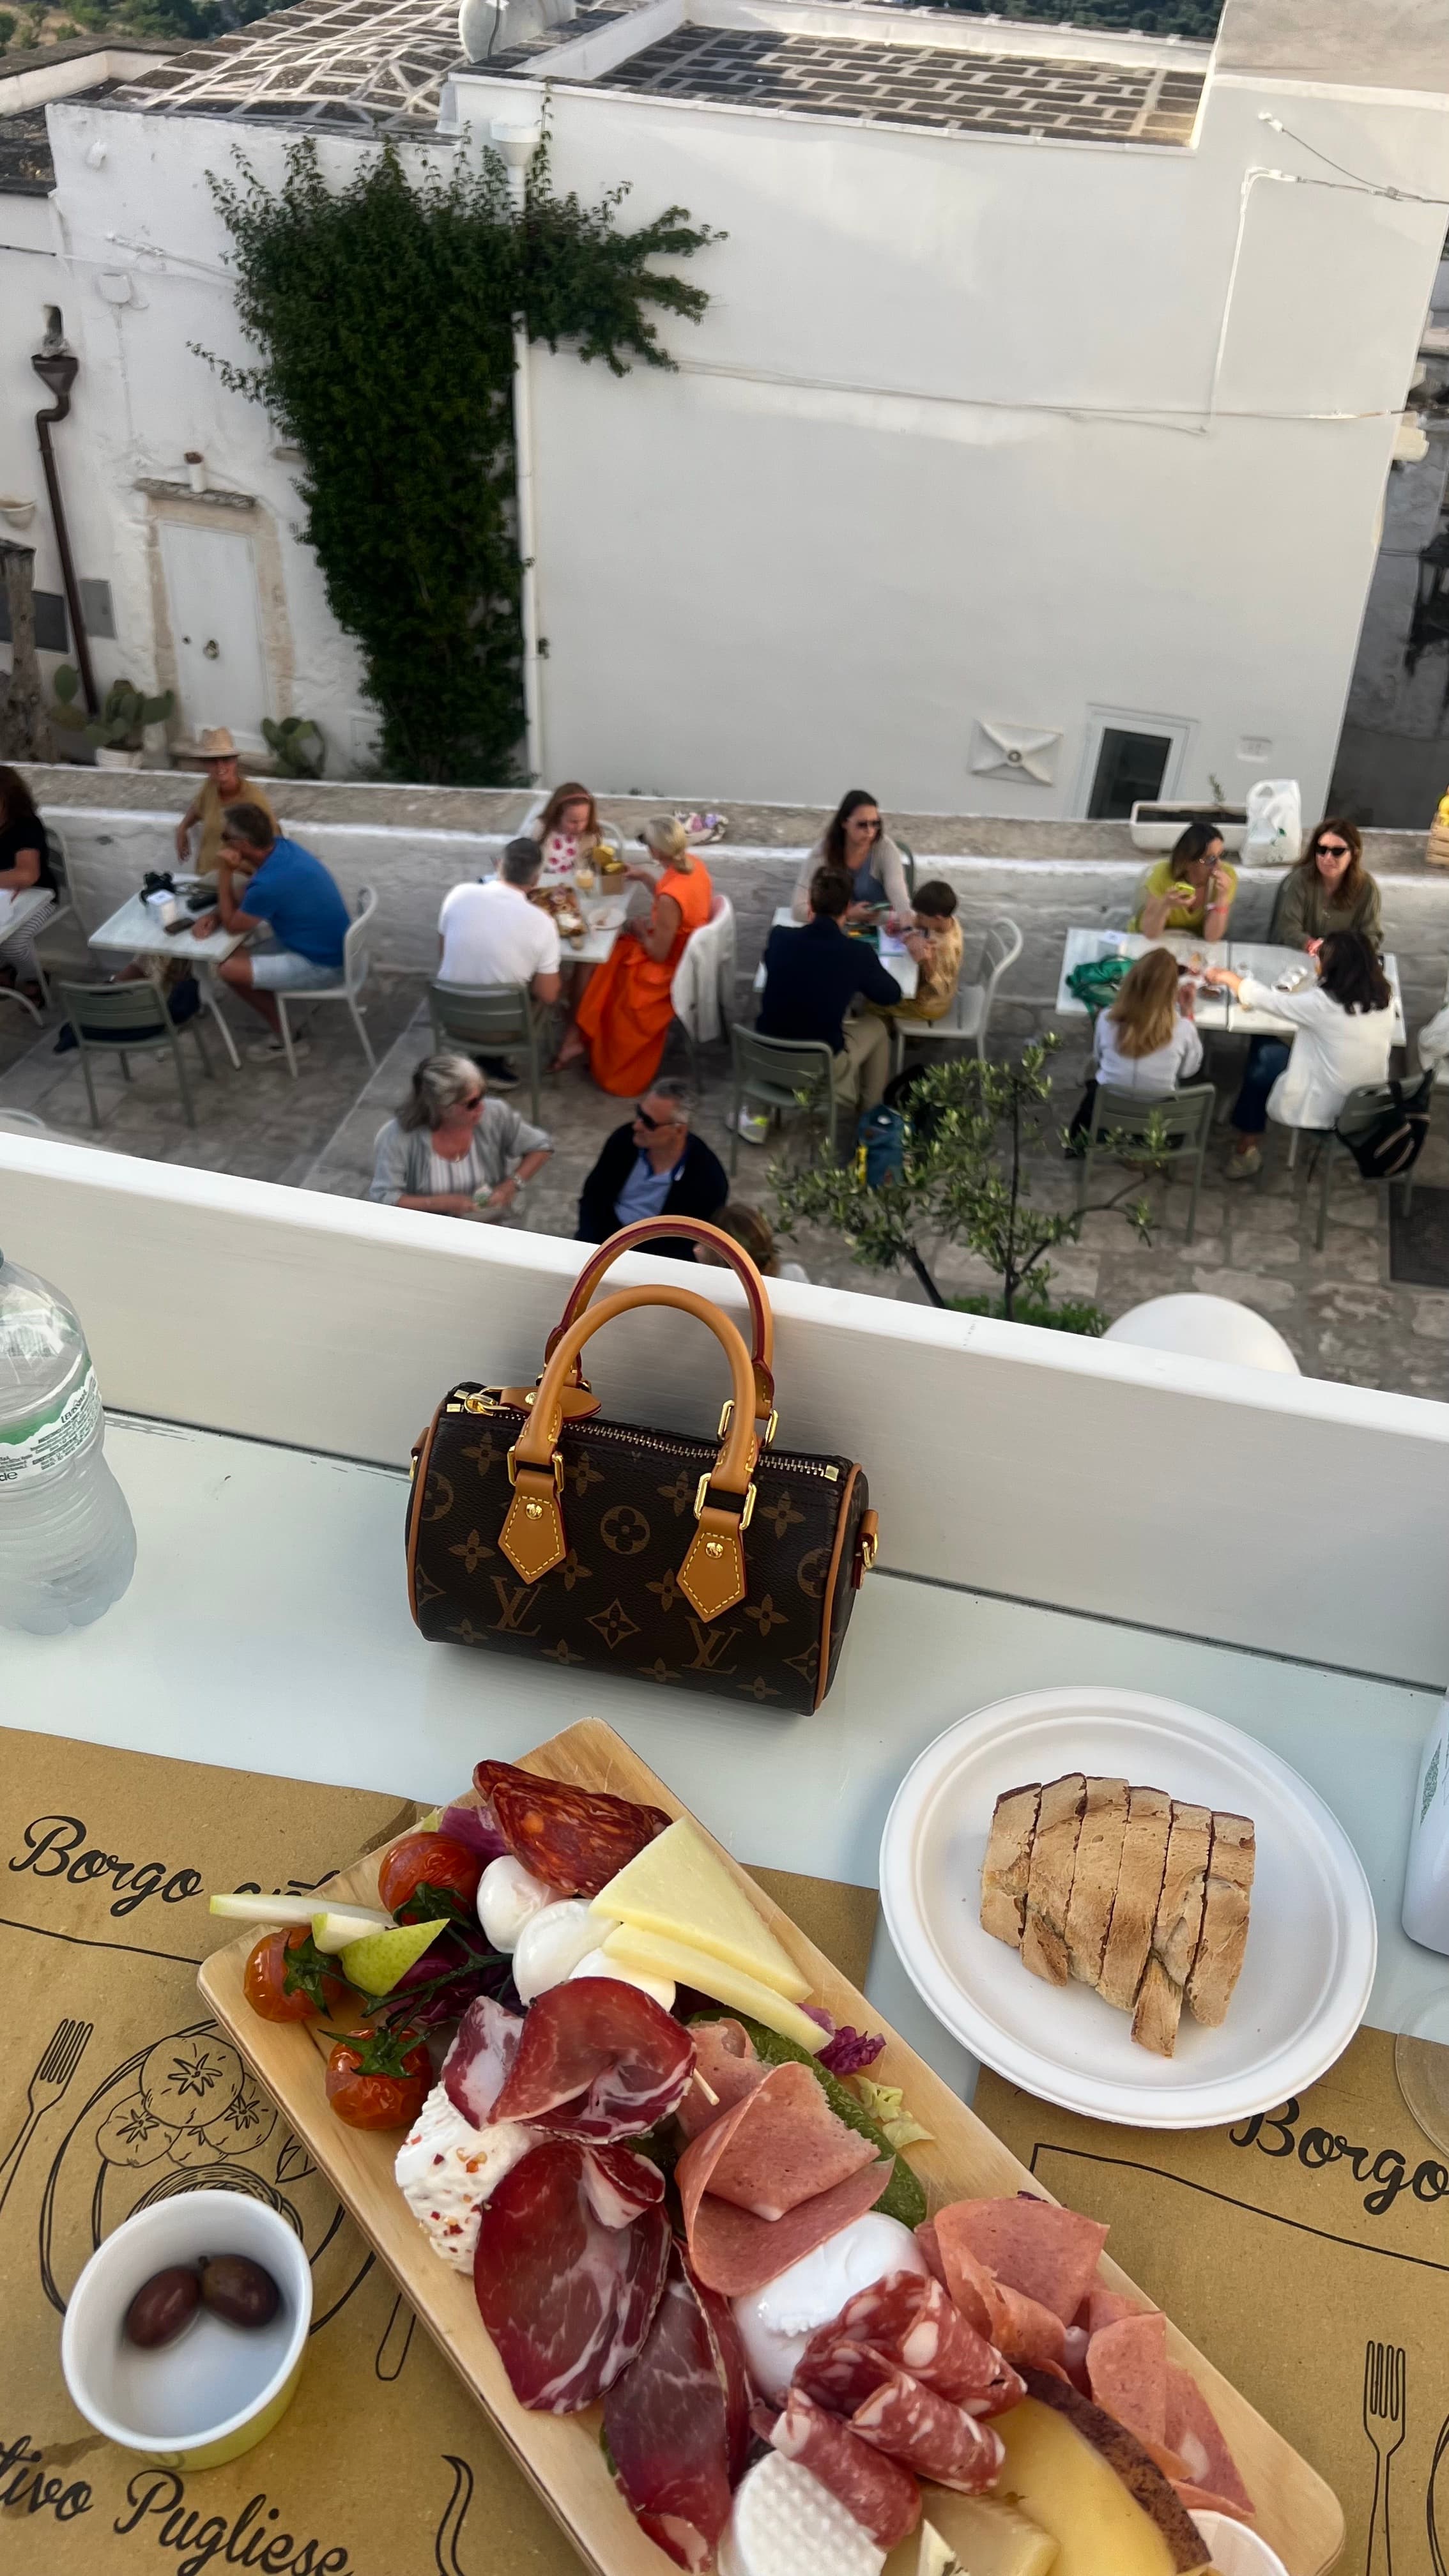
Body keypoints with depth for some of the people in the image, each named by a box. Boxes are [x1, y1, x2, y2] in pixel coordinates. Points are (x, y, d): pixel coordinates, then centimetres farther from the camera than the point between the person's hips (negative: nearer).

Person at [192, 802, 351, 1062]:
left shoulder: (270, 883, -31)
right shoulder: (281, 846, -4)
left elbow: (231, 924, -13)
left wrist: (226, 872, -14)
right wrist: (214, 915, -3)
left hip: (322, 965, -9)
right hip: (331, 947, 9)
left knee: (228, 968, -8)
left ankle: (285, 1037, 9)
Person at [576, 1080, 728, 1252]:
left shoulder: (707, 1178, -18)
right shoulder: (625, 1138, -6)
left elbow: (690, 1249, -14)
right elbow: (593, 1196, 4)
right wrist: (589, 1248, -12)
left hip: (655, 1256, -4)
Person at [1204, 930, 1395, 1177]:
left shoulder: (1324, 1005, -25)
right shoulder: (1383, 998, -9)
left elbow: (1264, 999, -10)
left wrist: (1228, 977, 5)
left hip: (1325, 1110, -6)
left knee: (1263, 1054, 18)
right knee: (1268, 1049, 18)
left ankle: (1247, 1148, 31)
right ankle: (1248, 1148, 29)